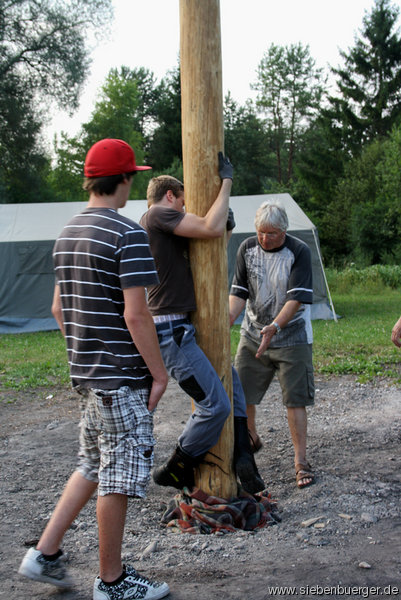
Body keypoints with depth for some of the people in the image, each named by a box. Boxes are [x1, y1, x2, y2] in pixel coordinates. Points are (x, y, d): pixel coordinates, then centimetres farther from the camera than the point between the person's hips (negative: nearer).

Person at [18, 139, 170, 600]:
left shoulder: (67, 234, 11)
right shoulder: (129, 234, -16)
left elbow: (58, 309, 15)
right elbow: (135, 314, -20)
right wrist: (159, 373, -12)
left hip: (84, 371, 9)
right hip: (121, 376, -8)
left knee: (93, 465, 21)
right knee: (120, 473, 3)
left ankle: (45, 553, 22)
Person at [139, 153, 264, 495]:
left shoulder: (162, 226, 22)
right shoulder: (159, 214, -9)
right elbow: (211, 229, -20)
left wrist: (225, 227, 12)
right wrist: (227, 181, -9)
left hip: (182, 329, 11)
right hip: (170, 330, -11)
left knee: (233, 387, 14)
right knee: (215, 405, -9)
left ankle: (244, 464, 14)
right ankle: (176, 471, 9)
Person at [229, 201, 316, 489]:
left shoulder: (299, 252, -12)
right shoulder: (247, 248, -1)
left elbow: (296, 299, -19)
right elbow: (239, 292, -1)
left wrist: (274, 327, -32)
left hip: (291, 337, -3)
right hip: (252, 335, 4)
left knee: (296, 399, -3)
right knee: (240, 393, 6)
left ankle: (301, 460, 8)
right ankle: (251, 439, 33)